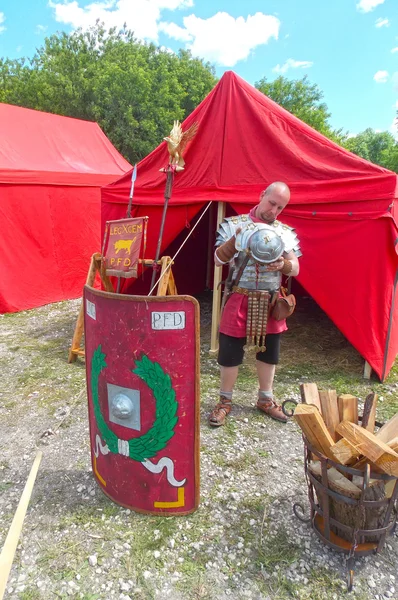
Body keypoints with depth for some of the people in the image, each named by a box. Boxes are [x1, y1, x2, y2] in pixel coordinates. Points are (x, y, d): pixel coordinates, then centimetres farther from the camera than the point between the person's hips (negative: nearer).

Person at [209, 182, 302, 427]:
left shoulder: (286, 232, 5)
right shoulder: (234, 224, -3)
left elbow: (295, 269, 2)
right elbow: (218, 260, -7)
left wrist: (283, 264, -21)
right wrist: (236, 240, -24)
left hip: (271, 302, 3)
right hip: (239, 301, -3)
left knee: (269, 352, 14)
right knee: (230, 352, 4)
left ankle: (266, 399, 35)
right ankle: (225, 402, 24)